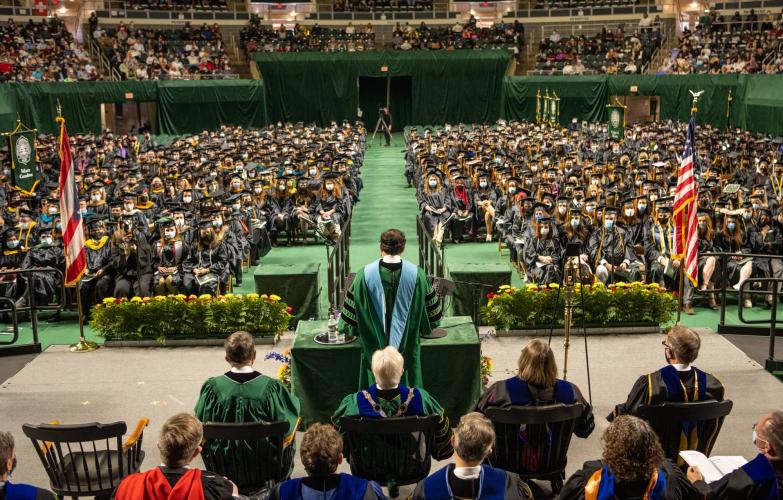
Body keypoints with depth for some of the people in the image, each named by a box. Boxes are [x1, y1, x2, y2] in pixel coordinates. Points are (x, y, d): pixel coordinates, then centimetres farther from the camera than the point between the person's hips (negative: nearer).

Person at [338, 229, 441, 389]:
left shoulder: (365, 274, -13)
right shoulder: (416, 273, -10)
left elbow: (352, 309, -6)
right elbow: (431, 308, 1)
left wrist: (347, 327, 13)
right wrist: (424, 327, 19)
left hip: (375, 344, -1)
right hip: (407, 344, 1)